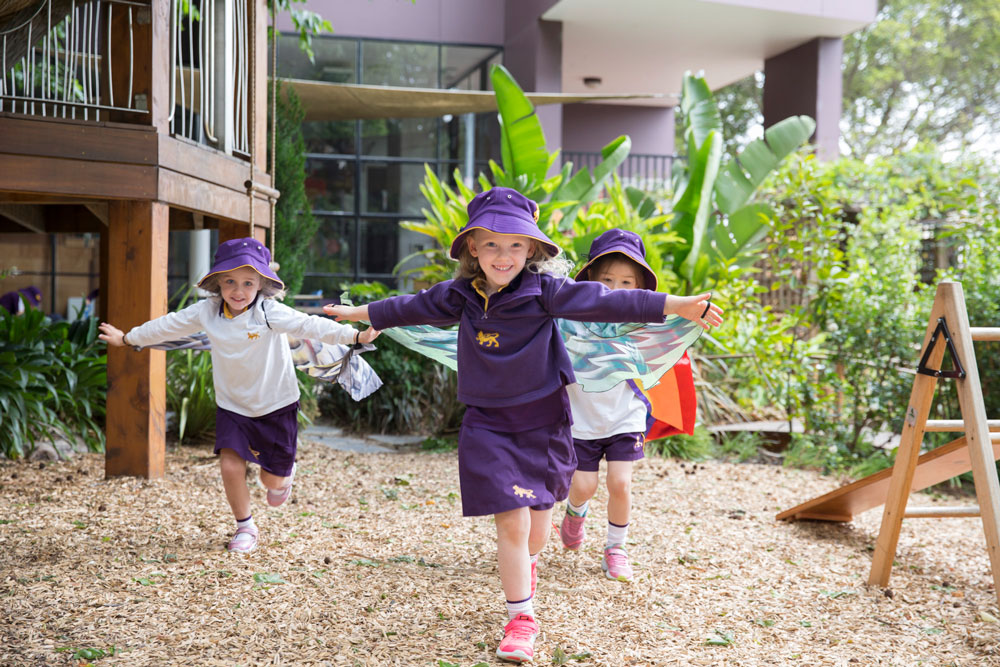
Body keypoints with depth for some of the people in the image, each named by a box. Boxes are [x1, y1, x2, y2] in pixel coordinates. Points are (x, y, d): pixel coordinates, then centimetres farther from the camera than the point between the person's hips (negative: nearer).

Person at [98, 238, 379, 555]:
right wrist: (127, 338, 21)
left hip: (275, 406, -3)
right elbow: (169, 326, 9)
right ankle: (245, 528, 14)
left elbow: (310, 325, -30)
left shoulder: (270, 312, -20)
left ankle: (284, 473, 44)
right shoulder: (206, 312, -6)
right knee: (230, 467, -9)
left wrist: (355, 335, -42)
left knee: (273, 479, 5)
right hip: (232, 406, 3)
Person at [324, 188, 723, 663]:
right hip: (489, 425, 0)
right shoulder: (460, 295, -2)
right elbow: (412, 307, 13)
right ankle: (521, 617, 8)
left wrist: (678, 305, -24)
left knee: (537, 515, 15)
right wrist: (358, 313, 23)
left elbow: (605, 301, -17)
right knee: (511, 521, -9)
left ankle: (527, 564, 50)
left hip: (543, 423, 0)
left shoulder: (544, 289, -11)